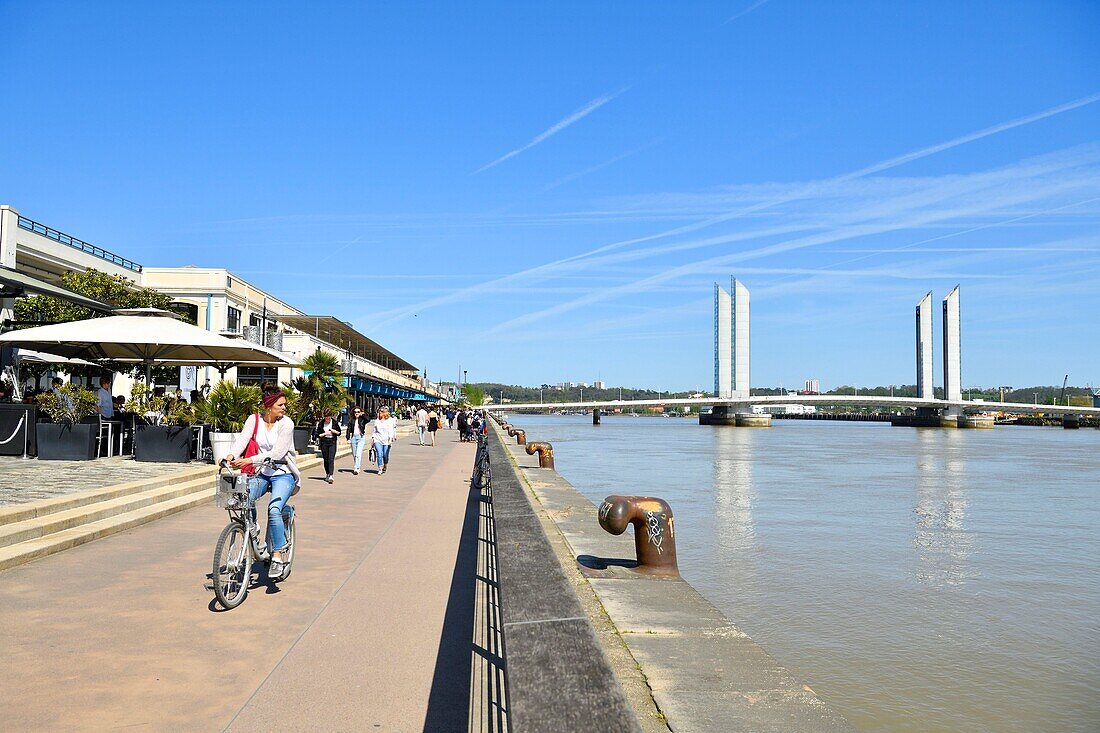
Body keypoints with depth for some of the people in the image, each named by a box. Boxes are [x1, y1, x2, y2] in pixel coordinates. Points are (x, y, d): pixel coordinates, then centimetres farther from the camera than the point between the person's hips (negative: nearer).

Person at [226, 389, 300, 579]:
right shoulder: (254, 420, 1)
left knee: (274, 509, -25)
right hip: (261, 473, 4)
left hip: (283, 474, -3)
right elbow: (242, 439, -13)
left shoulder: (286, 423, -10)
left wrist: (250, 460, -31)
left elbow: (277, 453, -20)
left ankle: (277, 558, -17)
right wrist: (231, 456, -34)